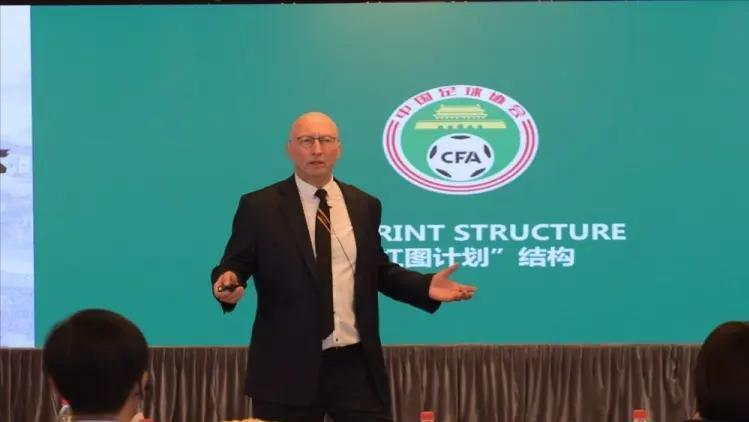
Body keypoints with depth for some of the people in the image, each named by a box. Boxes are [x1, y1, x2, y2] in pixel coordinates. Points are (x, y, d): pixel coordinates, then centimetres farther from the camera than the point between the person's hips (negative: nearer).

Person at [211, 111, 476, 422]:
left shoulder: (364, 206, 11)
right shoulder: (259, 207, 1)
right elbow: (234, 266, 2)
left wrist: (426, 287, 4)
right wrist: (229, 282, -21)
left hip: (357, 363, 3)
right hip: (287, 366, -3)